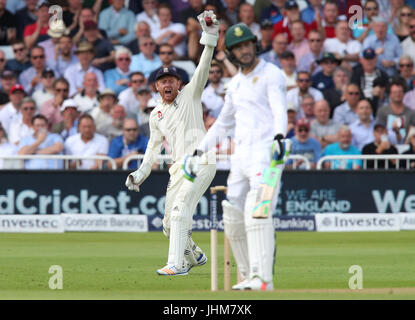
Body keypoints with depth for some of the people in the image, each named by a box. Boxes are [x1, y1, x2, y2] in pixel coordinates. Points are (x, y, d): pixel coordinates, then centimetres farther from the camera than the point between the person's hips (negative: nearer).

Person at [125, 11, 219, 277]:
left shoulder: (190, 95, 2)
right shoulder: (156, 114, 17)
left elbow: (203, 69, -10)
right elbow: (154, 145, 23)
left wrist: (209, 36, -23)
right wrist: (142, 172, 11)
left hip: (201, 162, -7)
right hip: (178, 168, 7)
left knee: (180, 208, -23)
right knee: (170, 223, 10)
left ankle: (177, 264, -26)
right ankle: (194, 256, 34)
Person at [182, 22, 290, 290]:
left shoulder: (271, 74, -2)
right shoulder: (235, 84, 21)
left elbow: (280, 110, -18)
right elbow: (223, 123, 31)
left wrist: (279, 136, -37)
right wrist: (200, 152, 26)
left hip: (266, 151, -8)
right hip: (241, 155, 8)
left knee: (257, 212, -21)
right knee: (233, 219, 5)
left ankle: (262, 278, -27)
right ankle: (248, 276, 15)